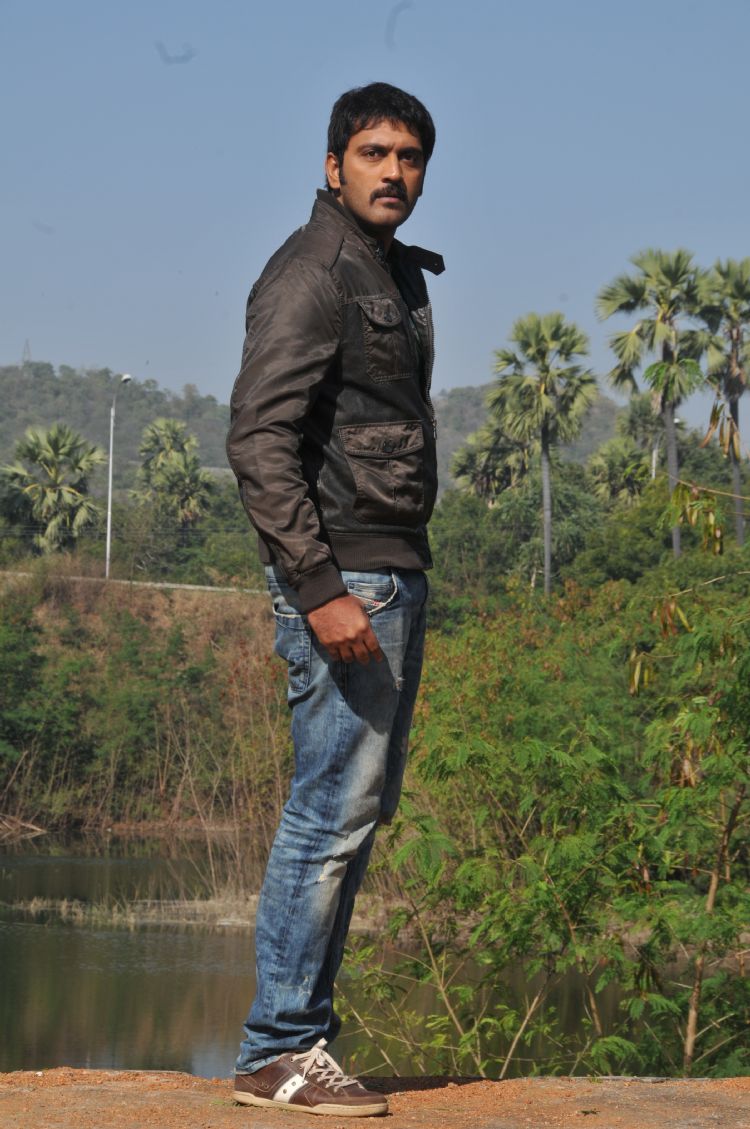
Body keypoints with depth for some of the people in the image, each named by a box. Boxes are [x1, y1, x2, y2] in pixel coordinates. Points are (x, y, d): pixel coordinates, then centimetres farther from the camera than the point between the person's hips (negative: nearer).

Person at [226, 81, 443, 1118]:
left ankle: (300, 1034, 18)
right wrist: (320, 590, -23)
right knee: (335, 812, -8)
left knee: (361, 809, 11)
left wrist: (404, 579, 17)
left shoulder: (399, 273, 18)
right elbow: (259, 440, -18)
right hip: (342, 574, -10)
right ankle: (279, 1053, -1)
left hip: (397, 575, 10)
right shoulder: (312, 273, -10)